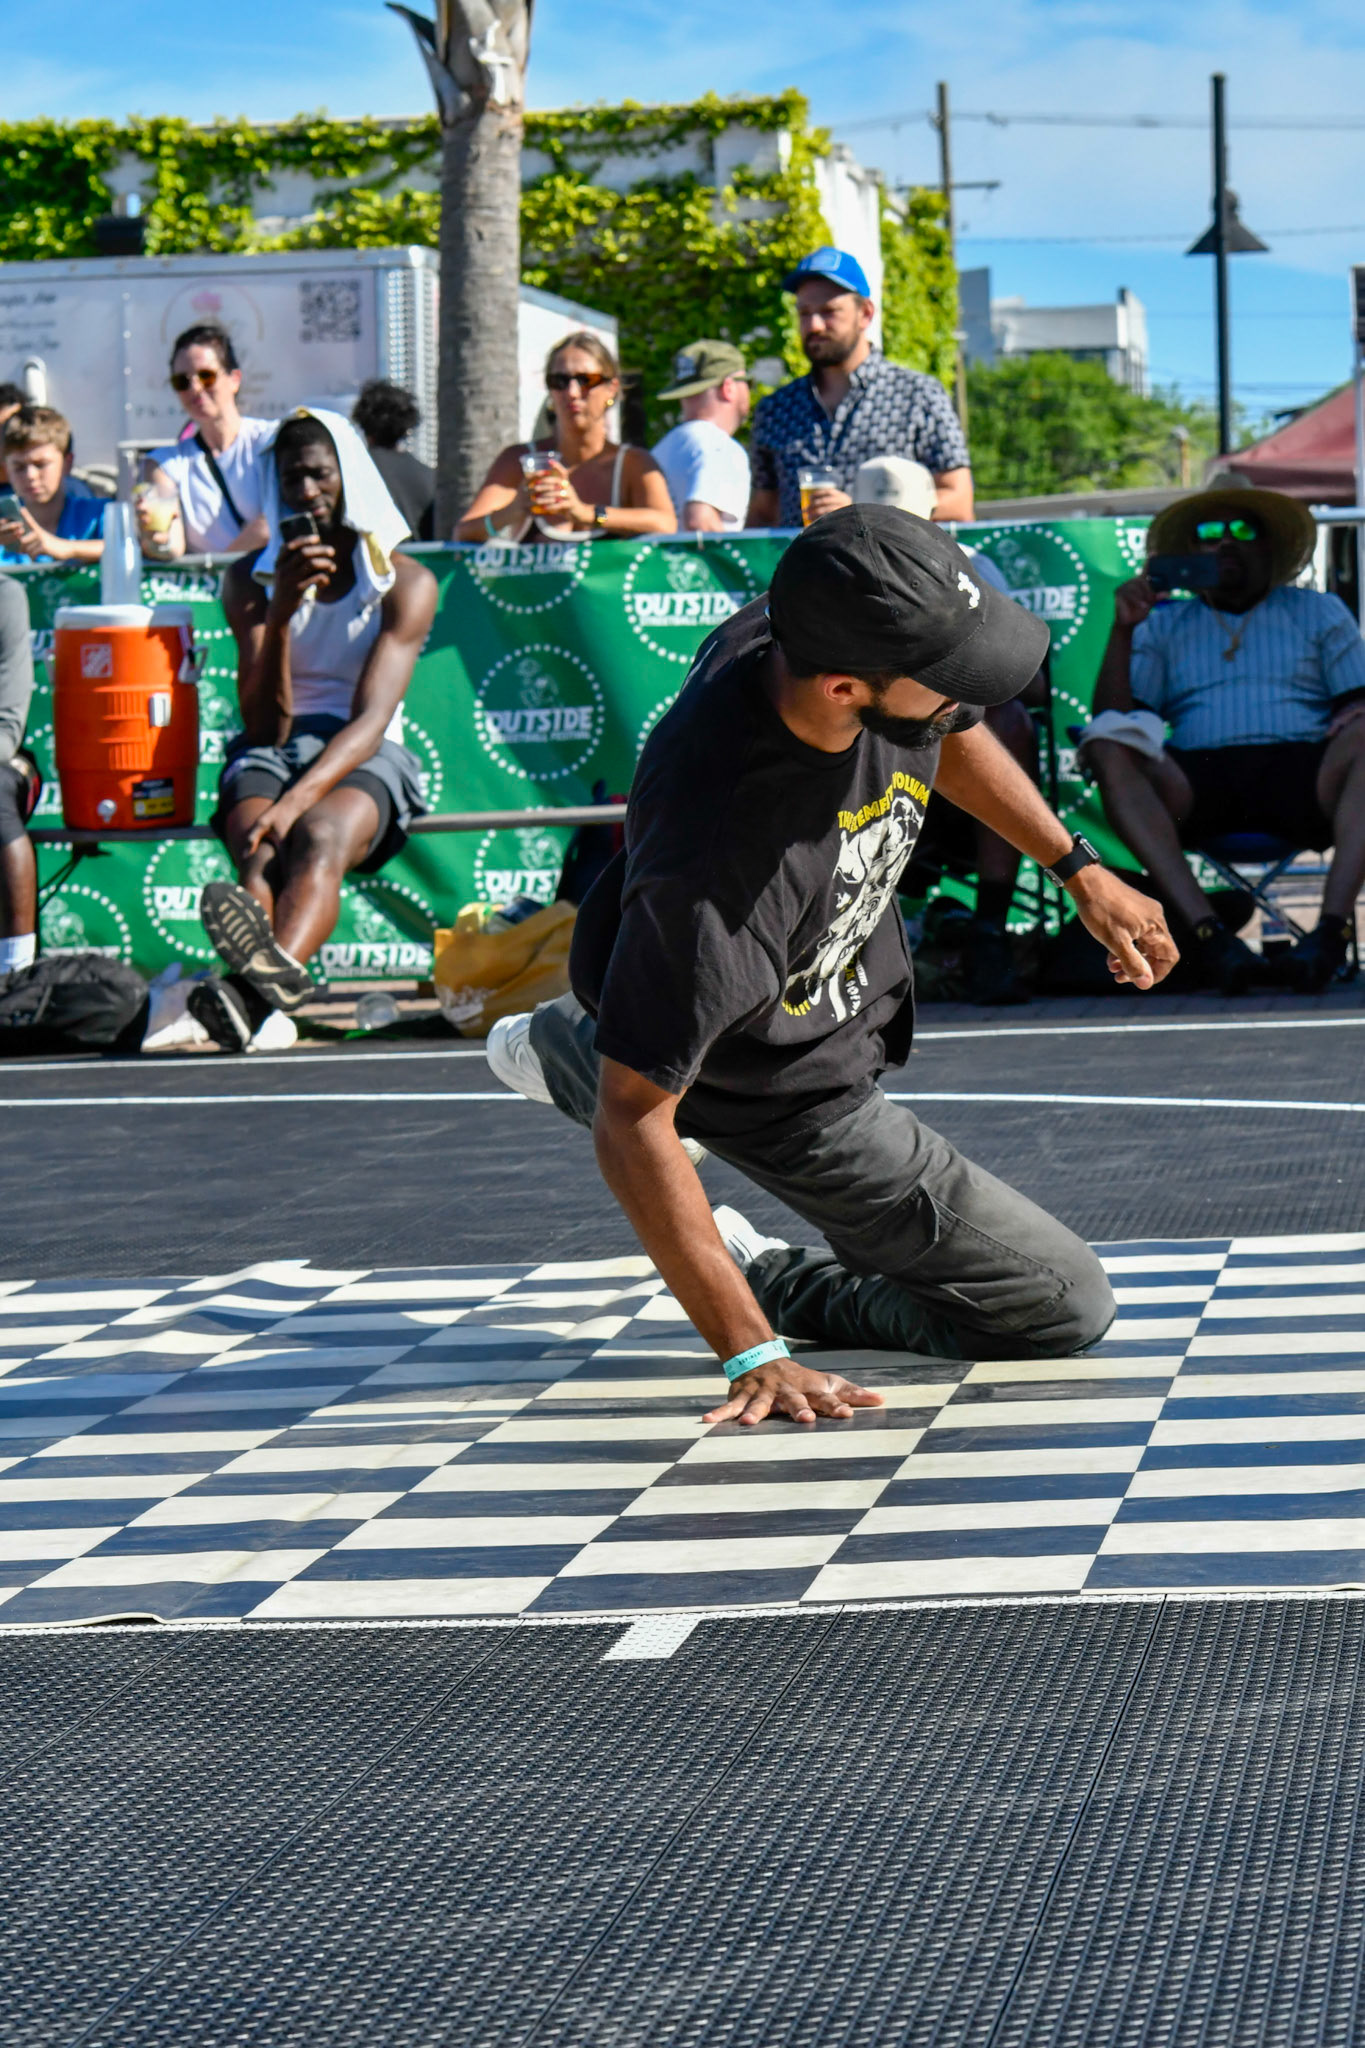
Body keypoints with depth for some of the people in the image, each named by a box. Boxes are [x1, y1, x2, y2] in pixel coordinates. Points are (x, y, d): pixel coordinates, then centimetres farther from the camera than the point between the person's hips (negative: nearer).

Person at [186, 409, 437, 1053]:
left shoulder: (407, 583, 3)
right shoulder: (251, 580, 11)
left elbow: (370, 720, -11)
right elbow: (265, 724, 0)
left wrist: (298, 799, -30)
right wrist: (280, 614, -17)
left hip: (365, 759, -2)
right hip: (268, 756, 2)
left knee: (319, 836, -39)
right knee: (262, 852, -36)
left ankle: (259, 985, -70)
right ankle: (272, 982, -70)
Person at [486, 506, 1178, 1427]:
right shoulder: (712, 871, -47)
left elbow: (947, 736, 1)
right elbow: (631, 1120, -38)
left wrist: (1080, 869, 10)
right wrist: (755, 1355, -39)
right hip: (795, 1092, -8)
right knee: (1069, 1313, -5)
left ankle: (574, 1045, 42)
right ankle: (762, 1277, 7)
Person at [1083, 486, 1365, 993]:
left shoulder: (1319, 612, 25)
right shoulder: (1163, 625, 25)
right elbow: (1112, 717, 12)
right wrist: (1122, 630, -1)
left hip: (1300, 771, -1)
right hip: (1197, 777, 1)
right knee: (1110, 747, -29)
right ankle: (1206, 930, -42)